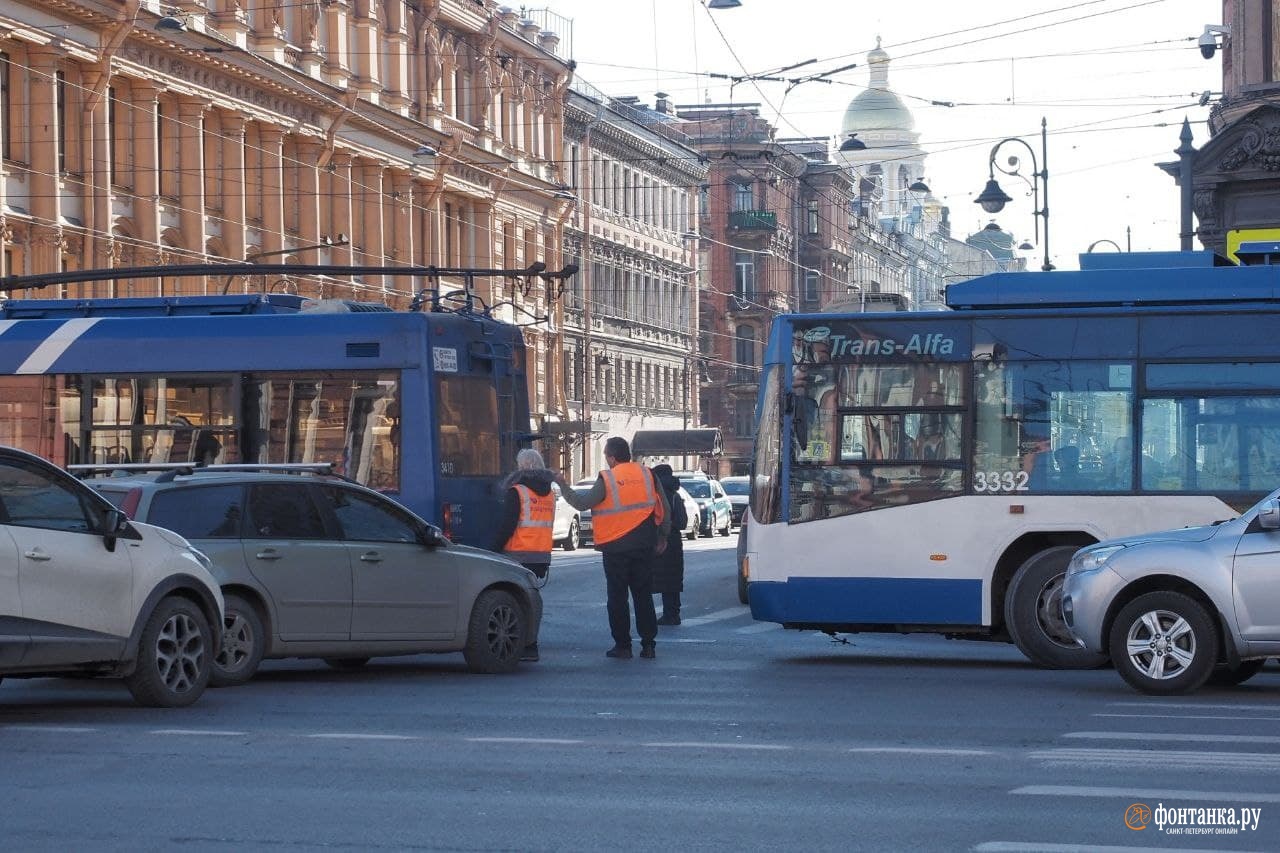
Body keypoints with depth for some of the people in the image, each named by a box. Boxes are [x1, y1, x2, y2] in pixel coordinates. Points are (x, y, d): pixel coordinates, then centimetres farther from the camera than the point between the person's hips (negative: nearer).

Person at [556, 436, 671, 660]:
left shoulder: (606, 480, -10)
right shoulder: (646, 474, 3)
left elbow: (581, 503, -9)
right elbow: (664, 509, 6)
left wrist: (563, 485, 4)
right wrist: (662, 537, 16)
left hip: (615, 547, -4)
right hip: (643, 547, 4)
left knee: (618, 597, 5)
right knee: (643, 595, 9)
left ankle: (622, 645, 5)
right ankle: (648, 645, 7)